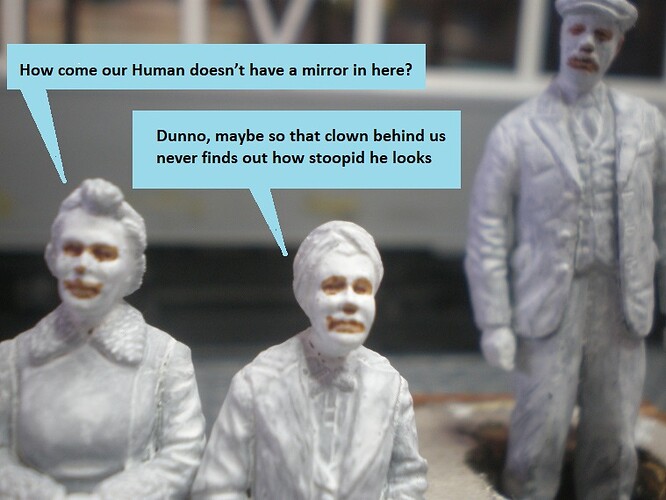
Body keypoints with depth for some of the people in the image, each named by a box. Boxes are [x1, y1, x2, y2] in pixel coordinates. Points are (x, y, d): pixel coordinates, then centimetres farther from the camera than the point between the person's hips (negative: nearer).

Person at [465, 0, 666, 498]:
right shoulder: (516, 131, -3)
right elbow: (488, 232, -4)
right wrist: (493, 323, -8)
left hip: (622, 314, 3)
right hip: (548, 313, -2)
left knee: (614, 443, 11)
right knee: (539, 439, 0)